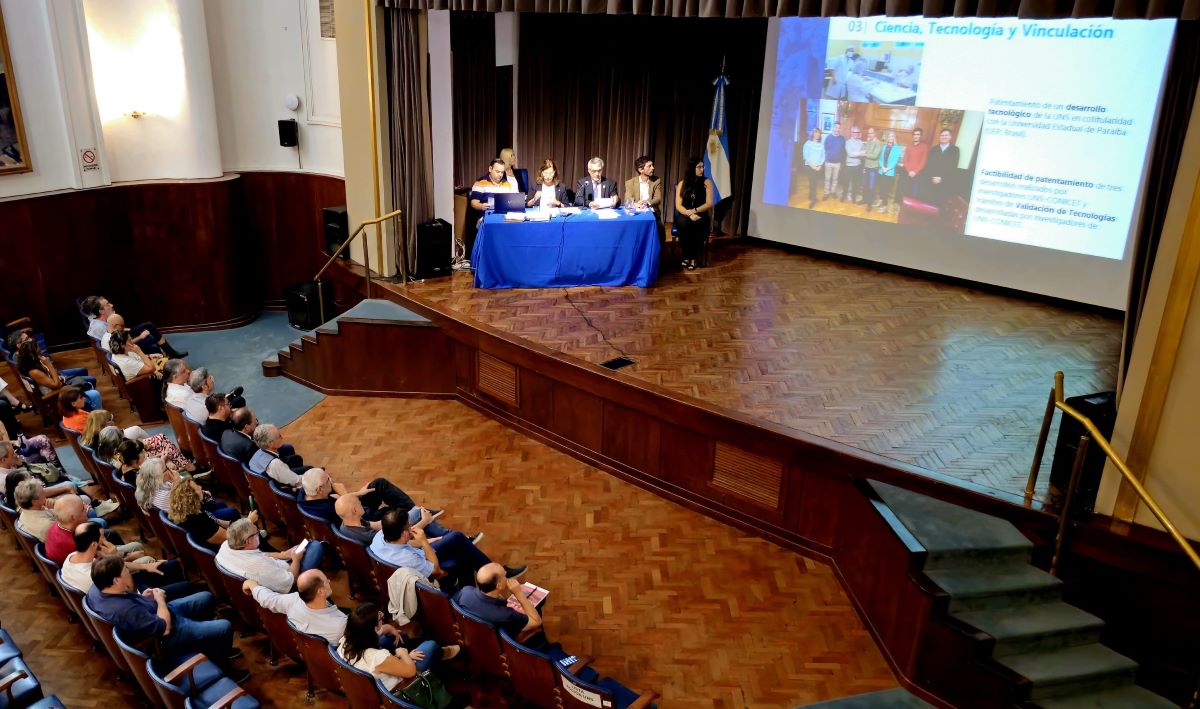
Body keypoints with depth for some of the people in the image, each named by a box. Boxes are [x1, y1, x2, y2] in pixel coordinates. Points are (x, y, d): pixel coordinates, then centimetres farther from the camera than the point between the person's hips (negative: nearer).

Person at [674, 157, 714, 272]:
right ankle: (686, 256, -18)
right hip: (685, 215, 1)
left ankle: (693, 257, -20)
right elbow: (678, 206, -3)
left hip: (701, 215, -1)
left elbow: (709, 204, -5)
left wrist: (694, 211, -17)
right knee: (683, 224, -34)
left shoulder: (706, 182, 0)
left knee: (698, 225, -36)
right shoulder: (682, 184, 3)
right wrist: (690, 214, -20)